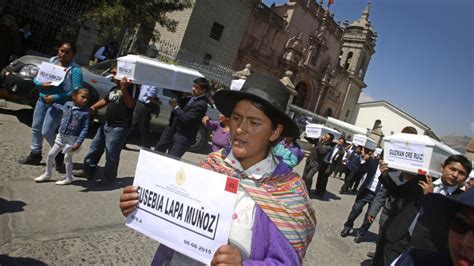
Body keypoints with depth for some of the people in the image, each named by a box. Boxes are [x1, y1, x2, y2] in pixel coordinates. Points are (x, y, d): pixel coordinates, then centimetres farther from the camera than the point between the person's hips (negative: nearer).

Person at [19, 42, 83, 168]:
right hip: (42, 100, 7)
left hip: (58, 104, -7)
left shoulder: (75, 70, -14)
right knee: (36, 128, 14)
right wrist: (41, 84, -13)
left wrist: (55, 98, -23)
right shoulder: (51, 61, 7)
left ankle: (60, 154, 17)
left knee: (47, 132, -8)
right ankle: (35, 155, 31)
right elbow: (36, 78, 11)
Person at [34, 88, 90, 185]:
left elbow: (85, 129, -16)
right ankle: (47, 174, 35)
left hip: (72, 139, -6)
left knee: (67, 157, 2)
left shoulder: (85, 112, -16)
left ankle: (68, 178, 21)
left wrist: (78, 143, -21)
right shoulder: (67, 104, -1)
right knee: (51, 154, 15)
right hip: (61, 136, 6)